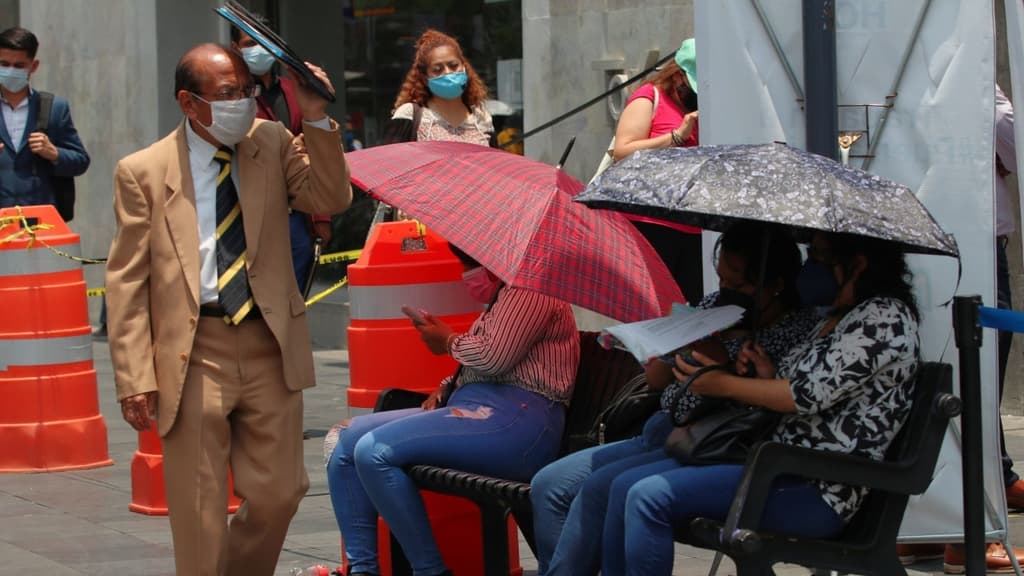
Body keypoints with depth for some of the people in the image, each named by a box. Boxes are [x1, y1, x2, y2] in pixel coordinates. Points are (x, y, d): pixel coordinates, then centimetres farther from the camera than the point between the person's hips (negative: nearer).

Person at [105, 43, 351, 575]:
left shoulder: (271, 144, 7)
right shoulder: (143, 171, -2)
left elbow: (331, 201, -3)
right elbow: (127, 282, -2)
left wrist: (317, 121, -13)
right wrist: (135, 377, -9)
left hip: (270, 349, 3)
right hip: (194, 353, -3)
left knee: (279, 493, 8)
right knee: (199, 514, 2)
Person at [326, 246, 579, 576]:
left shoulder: (529, 289, -5)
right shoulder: (504, 295, 28)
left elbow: (494, 357, -16)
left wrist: (448, 340, 3)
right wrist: (445, 388, 13)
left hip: (515, 418, -11)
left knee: (375, 450, -25)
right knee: (346, 441, 3)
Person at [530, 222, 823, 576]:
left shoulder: (800, 331, -10)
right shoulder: (714, 305, 11)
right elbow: (655, 380, 11)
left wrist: (713, 352, -20)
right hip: (660, 434, 9)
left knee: (596, 491, -24)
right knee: (548, 486, -1)